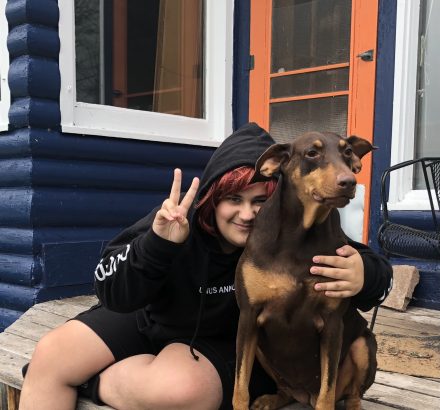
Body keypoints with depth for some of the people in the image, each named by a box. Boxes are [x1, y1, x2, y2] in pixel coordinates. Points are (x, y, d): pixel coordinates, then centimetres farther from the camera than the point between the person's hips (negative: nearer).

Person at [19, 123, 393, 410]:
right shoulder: (175, 222, -21)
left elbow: (374, 268, -19)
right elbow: (112, 294, -21)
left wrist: (364, 276, -45)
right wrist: (157, 244, -40)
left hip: (225, 345, -2)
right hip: (150, 323, 2)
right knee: (51, 355, -8)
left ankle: (88, 380, -6)